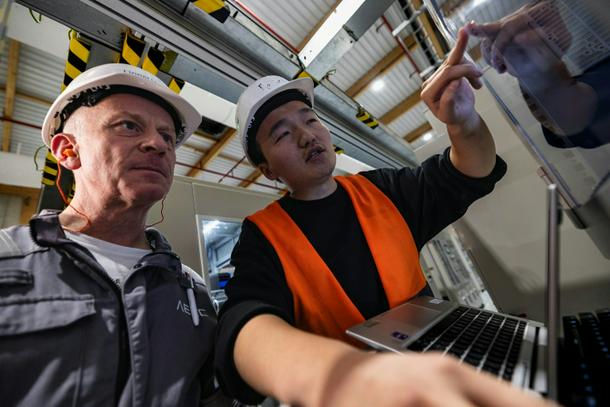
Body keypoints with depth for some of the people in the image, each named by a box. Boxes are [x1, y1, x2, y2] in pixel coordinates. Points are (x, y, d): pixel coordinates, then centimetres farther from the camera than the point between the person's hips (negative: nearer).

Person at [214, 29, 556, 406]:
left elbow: (471, 174, 3)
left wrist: (465, 121, -19)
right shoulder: (263, 236, -12)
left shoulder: (379, 189, -1)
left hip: (432, 353, 2)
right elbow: (247, 322, -28)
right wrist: (334, 375, -49)